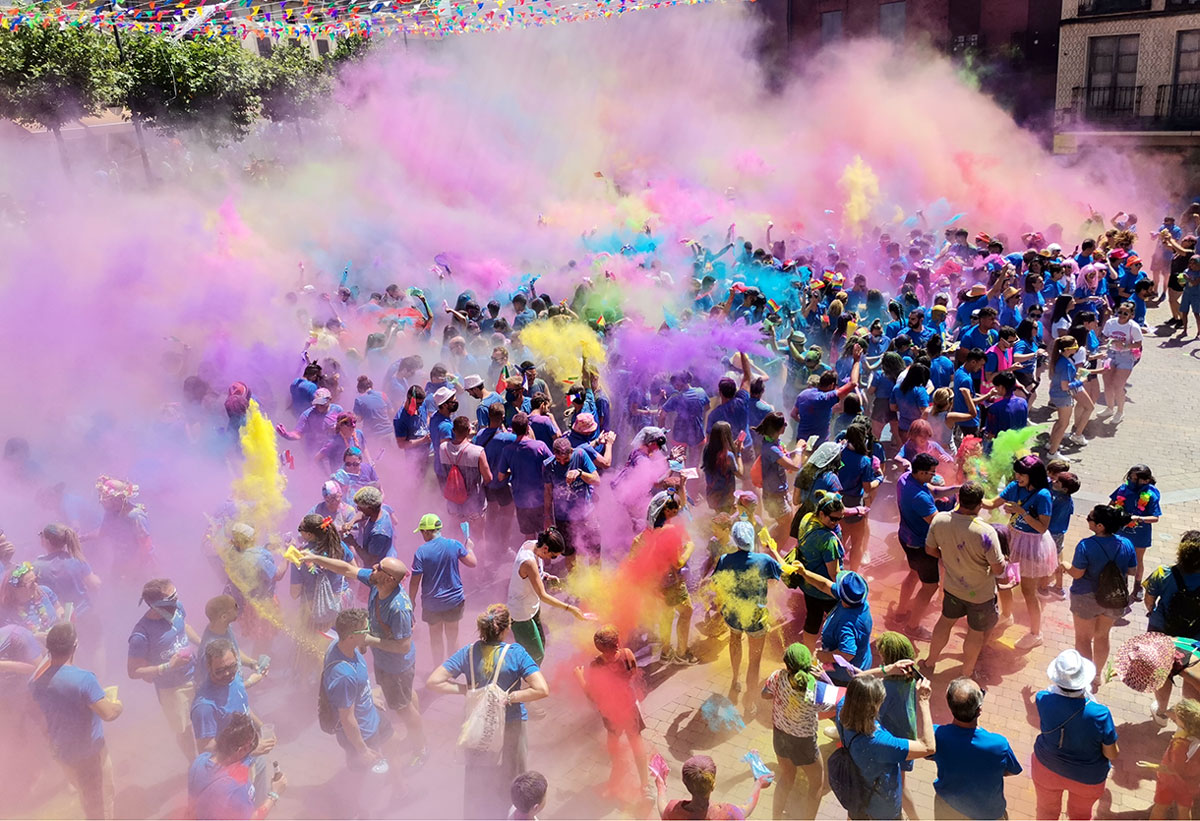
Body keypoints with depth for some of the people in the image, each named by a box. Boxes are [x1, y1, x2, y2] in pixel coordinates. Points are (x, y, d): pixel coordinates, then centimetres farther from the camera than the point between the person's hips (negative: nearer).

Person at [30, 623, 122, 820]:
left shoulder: (36, 680, -9)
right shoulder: (83, 678, -31)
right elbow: (108, 713, -31)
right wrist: (117, 704, -10)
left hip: (61, 750, 7)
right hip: (90, 752, -7)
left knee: (86, 798, 28)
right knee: (101, 802, 13)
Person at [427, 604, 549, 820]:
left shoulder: (469, 652, -14)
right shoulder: (515, 653, -22)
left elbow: (433, 682, -17)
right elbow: (542, 689, -29)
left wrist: (465, 689, -11)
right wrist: (510, 697, -21)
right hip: (510, 726, -2)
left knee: (478, 776, 27)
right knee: (509, 775, 23)